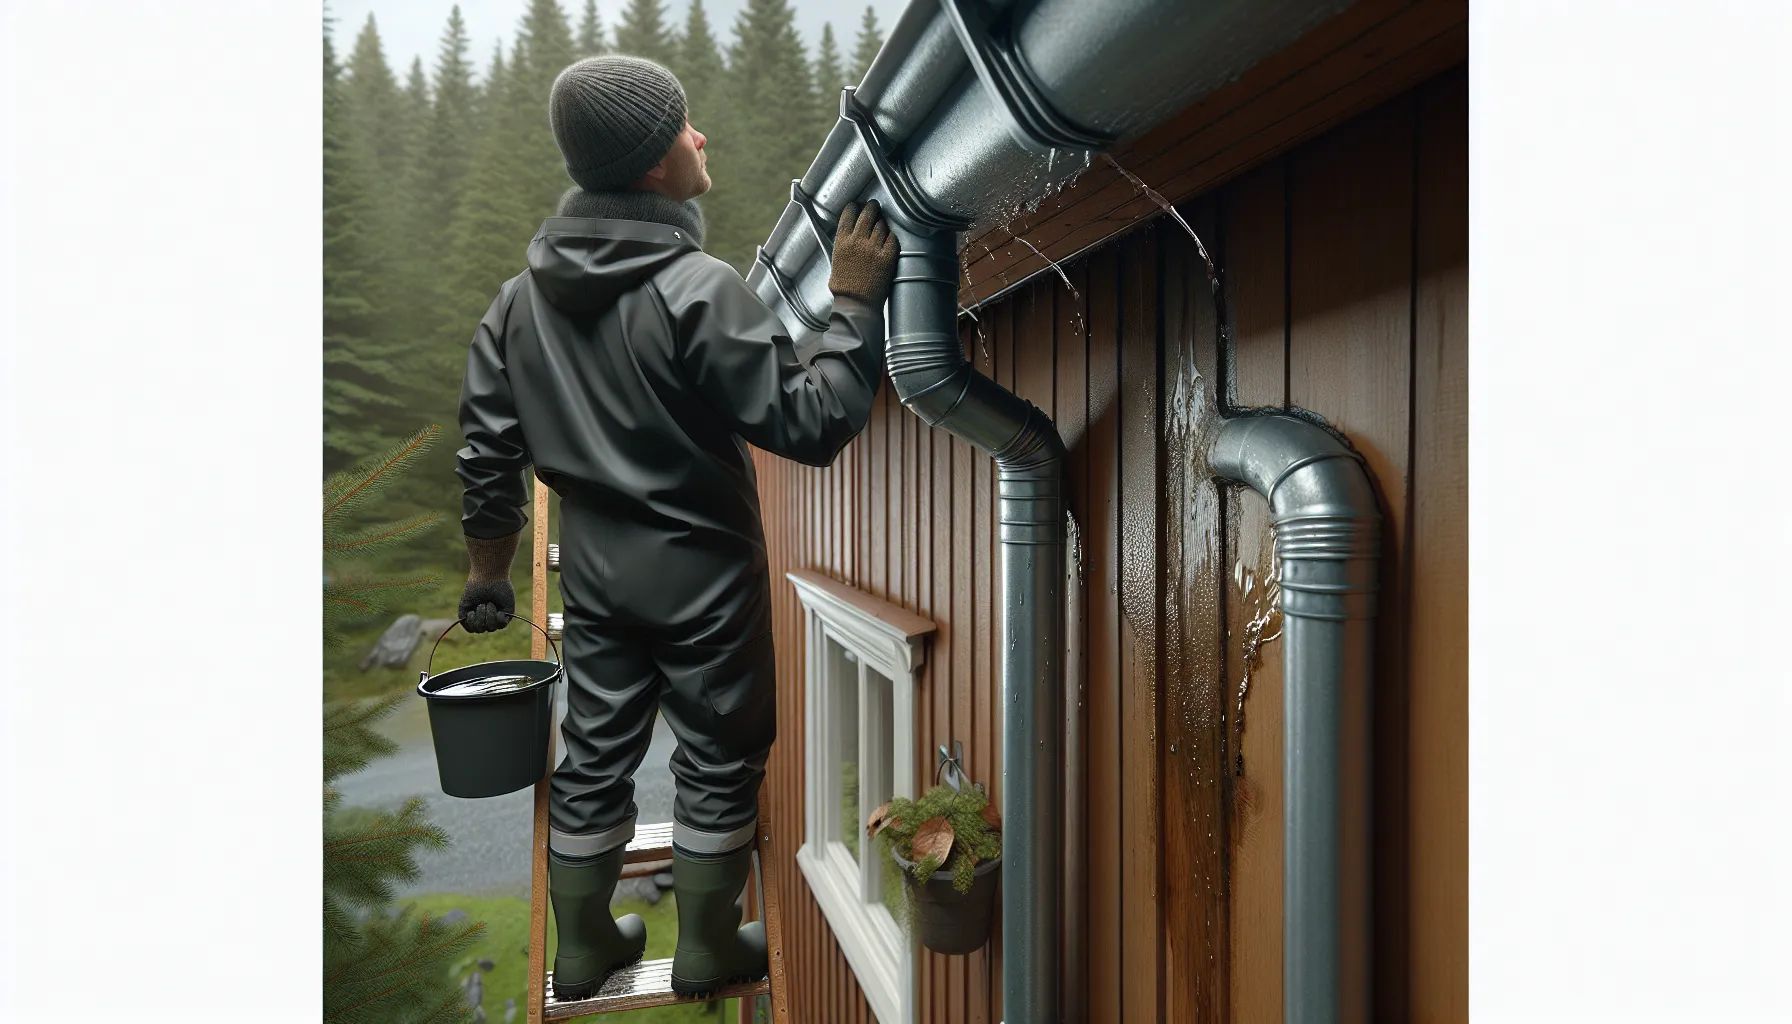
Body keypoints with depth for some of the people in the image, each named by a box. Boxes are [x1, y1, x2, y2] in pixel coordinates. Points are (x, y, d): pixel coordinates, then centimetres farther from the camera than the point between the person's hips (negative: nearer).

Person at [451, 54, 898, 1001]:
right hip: (699, 567, -6)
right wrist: (856, 301, -13)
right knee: (717, 758, 13)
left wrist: (488, 567, 15)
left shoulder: (526, 292, 1)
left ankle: (583, 948, 37)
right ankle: (705, 950, 31)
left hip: (592, 560, 6)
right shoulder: (699, 289, -21)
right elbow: (810, 420, -22)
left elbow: (488, 442, 5)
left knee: (596, 752, 19)